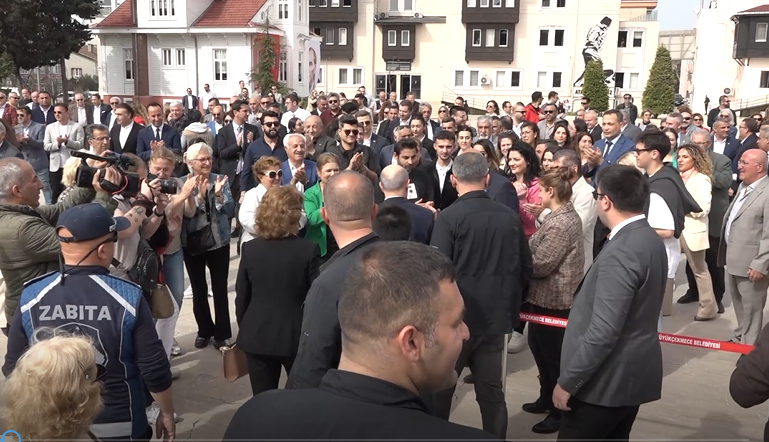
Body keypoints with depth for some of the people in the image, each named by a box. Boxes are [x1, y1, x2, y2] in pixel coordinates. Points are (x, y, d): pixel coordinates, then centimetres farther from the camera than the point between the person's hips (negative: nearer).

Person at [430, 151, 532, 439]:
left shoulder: (448, 218, -16)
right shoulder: (510, 216, -3)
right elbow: (525, 269, 6)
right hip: (496, 316, 4)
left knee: (441, 388, 14)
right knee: (492, 391, 14)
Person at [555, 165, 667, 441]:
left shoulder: (620, 253, -25)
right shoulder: (650, 239, 5)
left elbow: (603, 332, -28)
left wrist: (567, 382, -19)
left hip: (607, 380, -9)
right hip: (633, 372, 9)